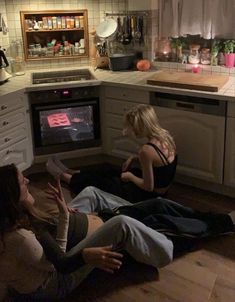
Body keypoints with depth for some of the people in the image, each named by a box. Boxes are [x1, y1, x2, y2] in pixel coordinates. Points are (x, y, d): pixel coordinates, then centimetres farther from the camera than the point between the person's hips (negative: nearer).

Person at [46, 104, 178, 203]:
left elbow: (148, 186, -26)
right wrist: (134, 158, 5)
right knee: (108, 169, 24)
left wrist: (129, 176, -10)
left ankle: (63, 176, 36)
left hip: (148, 195, -8)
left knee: (93, 180, 10)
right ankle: (71, 172, 44)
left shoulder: (147, 150, -33)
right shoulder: (166, 135, -7)